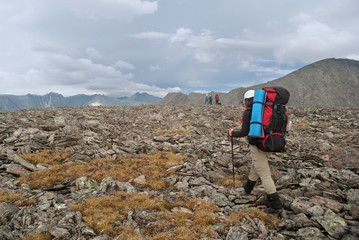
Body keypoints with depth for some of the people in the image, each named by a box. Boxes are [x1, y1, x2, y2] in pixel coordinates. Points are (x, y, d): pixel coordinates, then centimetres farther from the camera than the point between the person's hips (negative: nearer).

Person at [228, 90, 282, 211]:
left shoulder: (248, 113, -11)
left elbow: (244, 132, -13)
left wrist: (232, 133, 5)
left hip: (257, 145, -7)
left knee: (264, 173, -1)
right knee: (256, 166, 26)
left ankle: (275, 201, -2)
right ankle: (248, 187, 44)